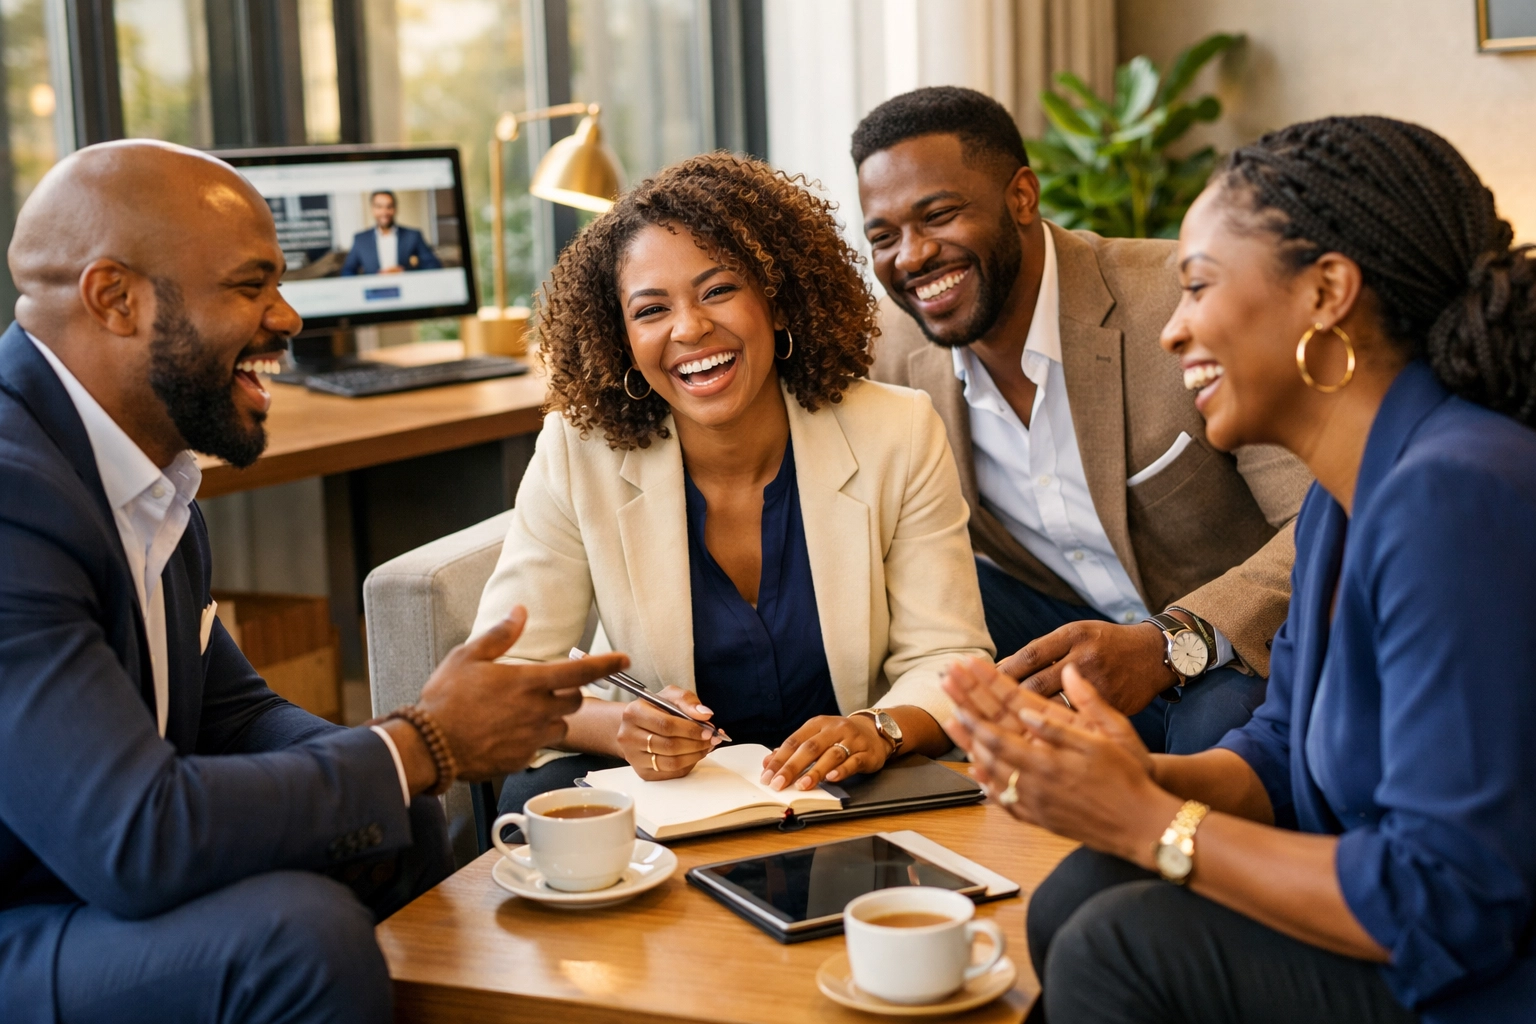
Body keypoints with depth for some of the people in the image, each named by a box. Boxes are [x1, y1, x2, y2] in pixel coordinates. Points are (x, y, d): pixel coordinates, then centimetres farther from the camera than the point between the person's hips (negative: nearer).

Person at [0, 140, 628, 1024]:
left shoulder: (144, 461, 4)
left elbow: (231, 709, 11)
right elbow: (136, 841, -32)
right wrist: (422, 746, -19)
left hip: (89, 886, 9)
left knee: (416, 829, 4)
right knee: (300, 930, -28)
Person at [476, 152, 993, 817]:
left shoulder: (899, 437, -6)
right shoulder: (576, 454, -8)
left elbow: (950, 659, -5)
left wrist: (881, 729, -28)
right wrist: (617, 727, -28)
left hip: (849, 789, 1)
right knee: (536, 800, -30)